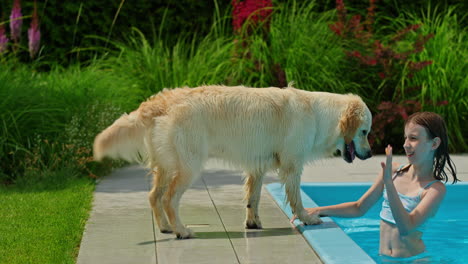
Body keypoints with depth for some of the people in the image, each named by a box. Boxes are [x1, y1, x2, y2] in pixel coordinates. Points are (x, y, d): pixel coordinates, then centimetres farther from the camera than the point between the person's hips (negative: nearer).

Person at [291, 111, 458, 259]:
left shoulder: (436, 189, -7)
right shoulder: (394, 171, 7)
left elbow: (406, 228, -19)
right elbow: (359, 208, 16)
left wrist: (389, 183, -25)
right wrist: (319, 211, 5)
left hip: (412, 260, -4)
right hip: (383, 259, 4)